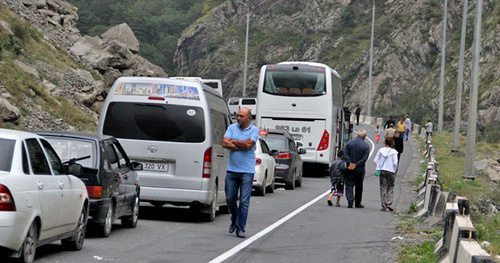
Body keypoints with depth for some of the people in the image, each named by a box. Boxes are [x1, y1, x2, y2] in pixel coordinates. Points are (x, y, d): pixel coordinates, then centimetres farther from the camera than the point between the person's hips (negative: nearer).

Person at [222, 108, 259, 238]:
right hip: (232, 169, 3)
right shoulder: (232, 128, 8)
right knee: (230, 199, 6)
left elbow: (248, 145, -16)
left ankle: (240, 228, 2)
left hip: (247, 171, -3)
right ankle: (234, 220, 31)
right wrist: (242, 145, -11)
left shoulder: (254, 130, 0)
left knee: (244, 201, -4)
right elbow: (224, 143, -6)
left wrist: (233, 141, -5)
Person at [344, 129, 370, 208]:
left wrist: (350, 163, -13)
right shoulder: (366, 145, -6)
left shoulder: (349, 143, 1)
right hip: (360, 169, -1)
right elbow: (365, 158, -13)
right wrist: (356, 165, -13)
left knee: (349, 185, 3)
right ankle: (358, 203, 20)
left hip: (349, 169, 1)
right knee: (359, 186, 12)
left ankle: (350, 201, -14)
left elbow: (345, 154, -7)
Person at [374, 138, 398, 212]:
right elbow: (395, 163, -14)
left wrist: (379, 167, 12)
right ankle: (389, 203, -1)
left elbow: (375, 160, 0)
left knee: (383, 188, 5)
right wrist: (394, 170, 2)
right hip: (391, 171, -2)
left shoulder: (381, 150, 0)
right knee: (391, 188, 12)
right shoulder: (393, 152, -7)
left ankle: (384, 206, 3)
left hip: (382, 171, 2)